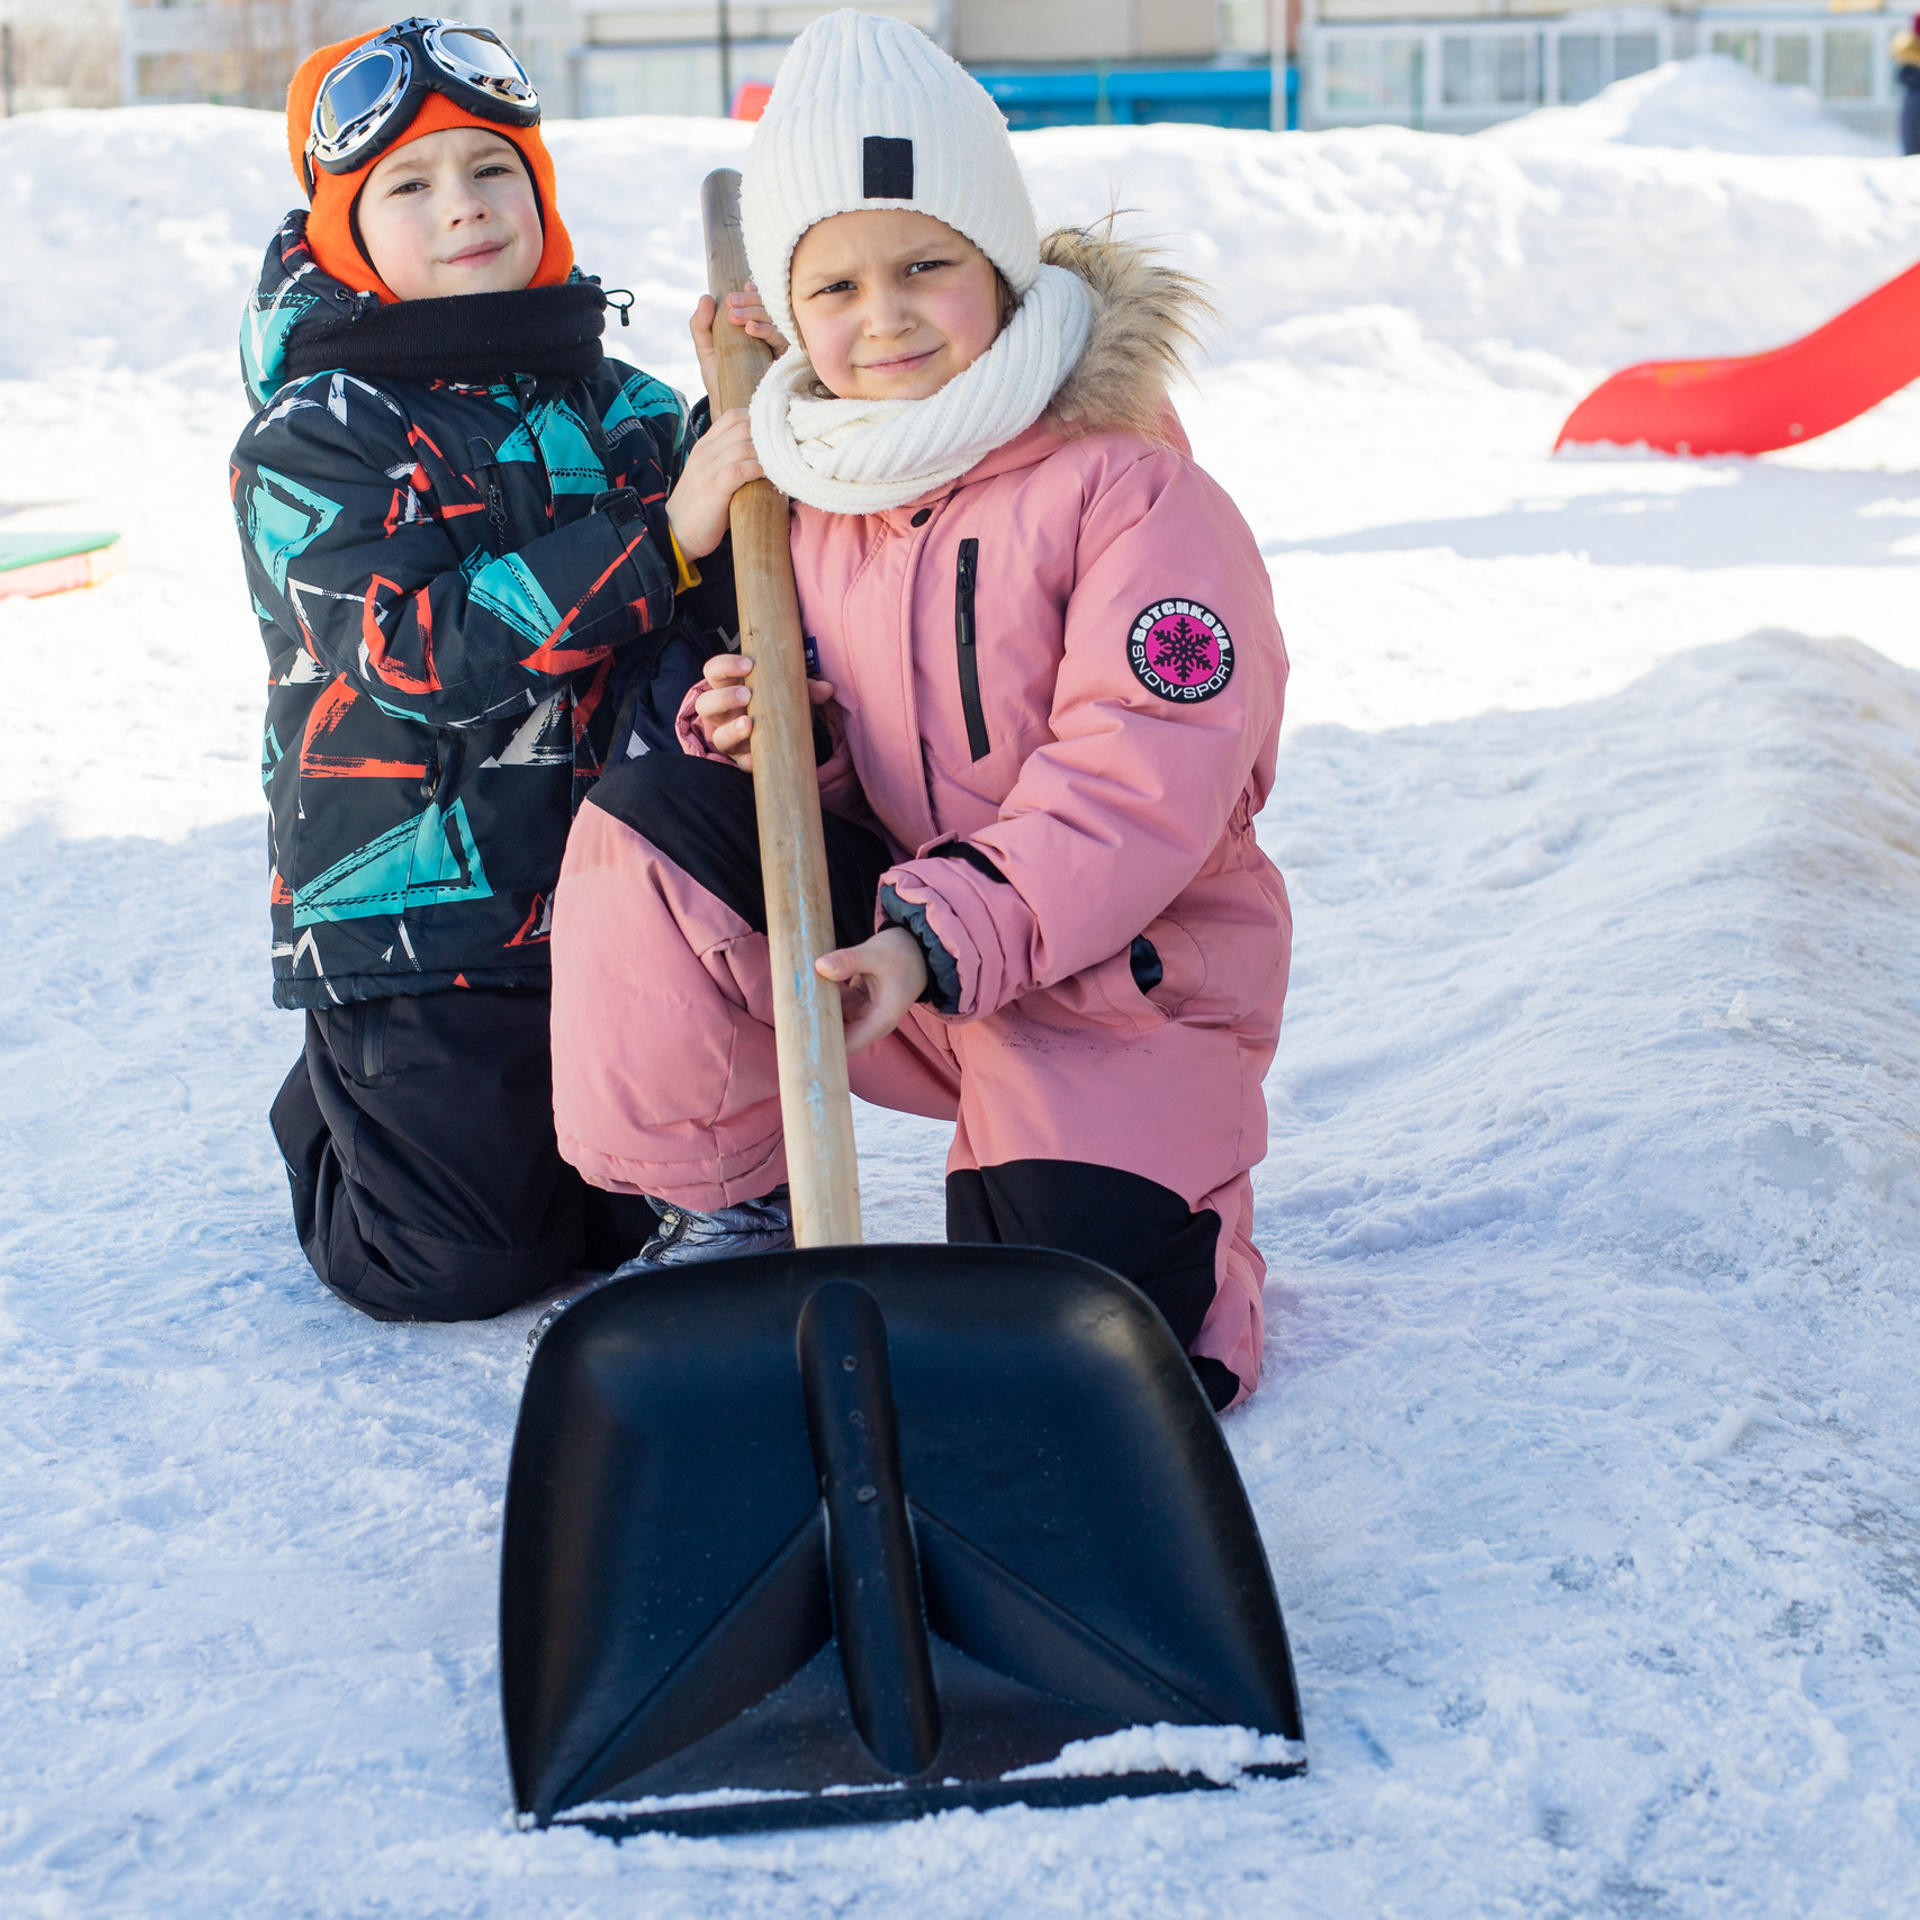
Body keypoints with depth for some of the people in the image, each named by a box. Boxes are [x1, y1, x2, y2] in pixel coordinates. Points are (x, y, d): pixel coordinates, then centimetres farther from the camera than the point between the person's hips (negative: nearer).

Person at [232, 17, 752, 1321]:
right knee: (463, 1266, 0)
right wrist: (661, 534, -27)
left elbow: (717, 616, 1)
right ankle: (332, 1110, 30)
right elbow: (428, 652, -22)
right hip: (416, 915, -4)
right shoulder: (313, 441, -8)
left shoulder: (623, 408, 7)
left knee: (630, 1218, 13)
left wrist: (743, 422, -15)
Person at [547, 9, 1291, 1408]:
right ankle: (721, 1204, -1)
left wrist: (943, 937, -32)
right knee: (651, 818, -16)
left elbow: (1143, 776, -23)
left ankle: (1173, 1180, 16)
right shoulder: (821, 505, 5)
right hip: (902, 940, 5)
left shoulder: (1131, 488, -15)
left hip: (1120, 969, -5)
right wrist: (777, 740, -10)